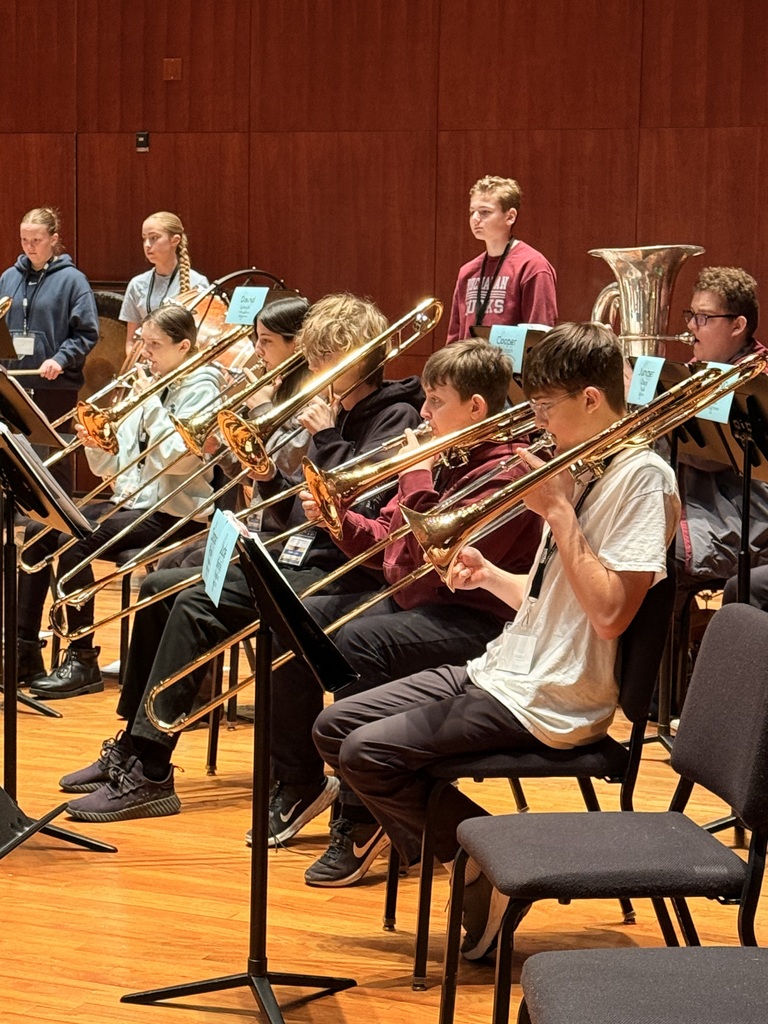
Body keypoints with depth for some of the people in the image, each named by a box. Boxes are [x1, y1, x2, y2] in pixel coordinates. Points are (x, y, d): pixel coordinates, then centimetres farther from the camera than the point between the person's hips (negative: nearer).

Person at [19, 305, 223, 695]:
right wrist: (94, 445, -7)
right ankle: (25, 650, -6)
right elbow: (113, 468, 14)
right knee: (38, 530, -9)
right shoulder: (146, 388, 15)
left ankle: (83, 661, -19)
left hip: (172, 513, -8)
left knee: (72, 541, -26)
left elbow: (175, 458, -22)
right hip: (130, 500, 8)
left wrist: (151, 405, -16)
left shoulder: (200, 390, -7)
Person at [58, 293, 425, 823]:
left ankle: (150, 776, -22)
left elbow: (363, 506, -23)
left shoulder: (397, 417, -10)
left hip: (339, 576, -10)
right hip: (297, 558, 10)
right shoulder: (339, 413, 17)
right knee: (160, 587, 4)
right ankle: (131, 746, 8)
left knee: (197, 605, -24)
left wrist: (326, 438, -17)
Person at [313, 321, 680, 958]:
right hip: (504, 670, 10)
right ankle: (468, 854, 2)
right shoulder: (582, 468, 14)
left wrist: (557, 511, -19)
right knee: (334, 728, 4)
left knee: (368, 753, -19)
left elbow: (609, 613, -23)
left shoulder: (641, 475, -14)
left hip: (551, 701, -10)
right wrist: (490, 576, 1)